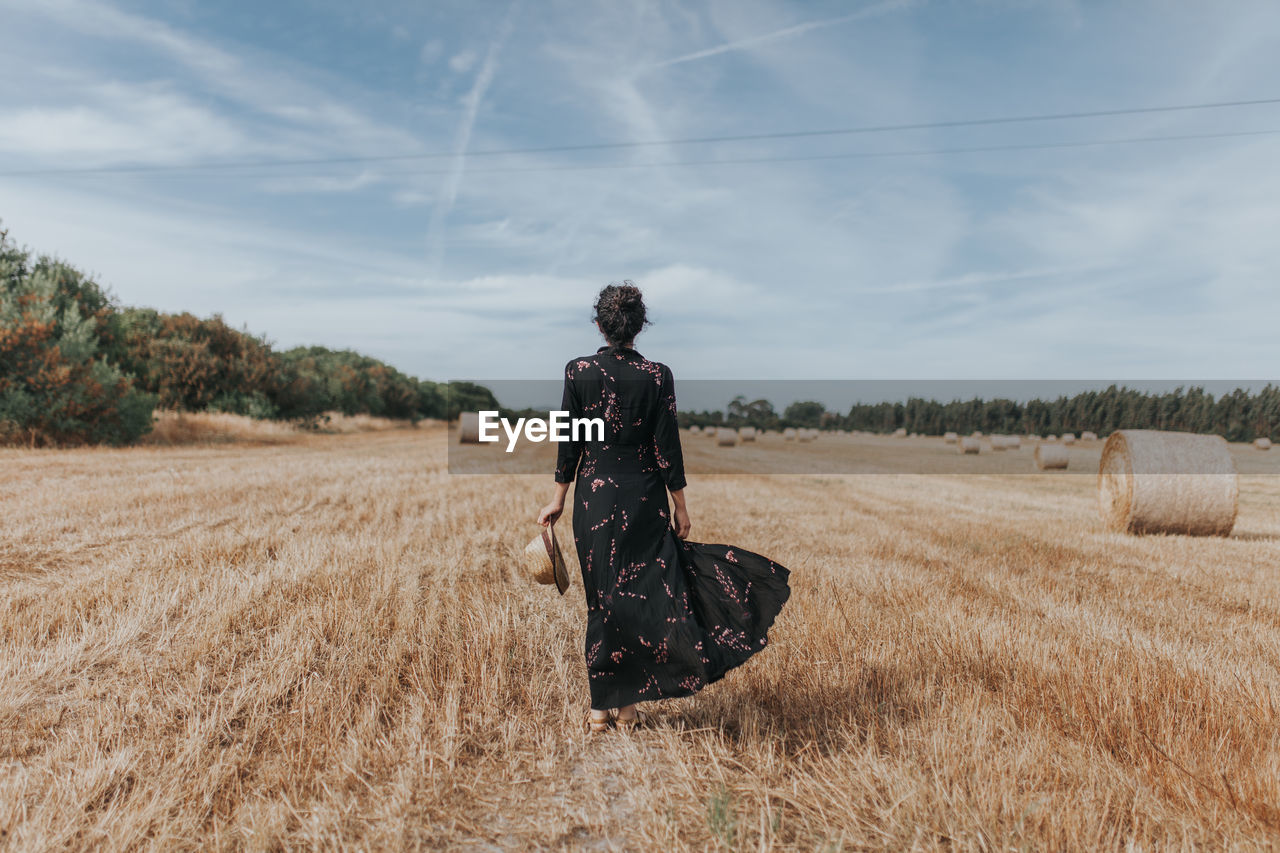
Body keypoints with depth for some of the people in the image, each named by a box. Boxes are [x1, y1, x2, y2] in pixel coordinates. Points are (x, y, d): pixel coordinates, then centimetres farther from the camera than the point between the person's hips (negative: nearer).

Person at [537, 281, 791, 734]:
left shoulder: (578, 371, -5)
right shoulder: (658, 375, -7)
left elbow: (569, 443, -2)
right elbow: (667, 447, -6)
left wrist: (559, 498, 8)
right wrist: (680, 505, 3)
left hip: (594, 496, 1)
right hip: (644, 497, -1)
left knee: (602, 598, 11)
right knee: (643, 591, 10)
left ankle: (601, 708, 19)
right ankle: (624, 705, 13)